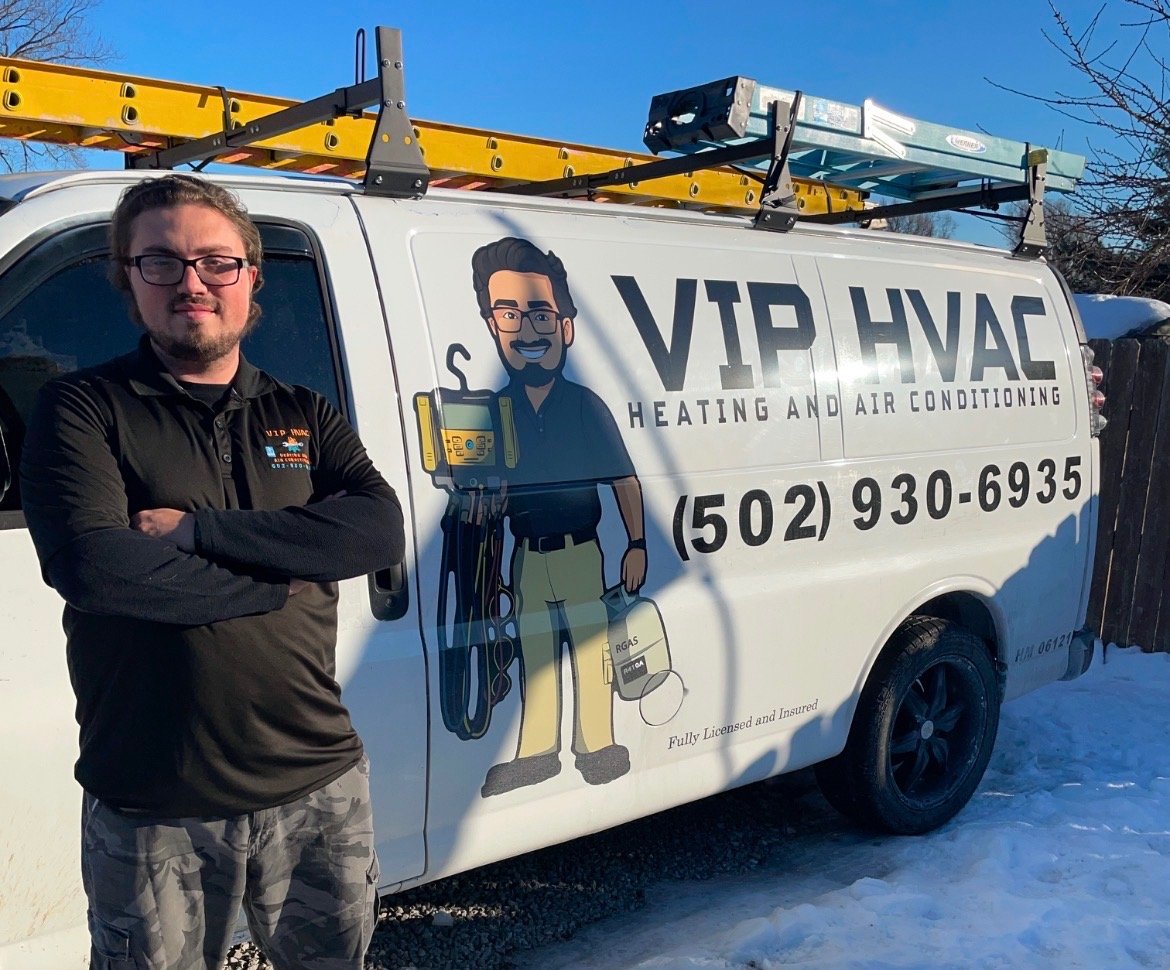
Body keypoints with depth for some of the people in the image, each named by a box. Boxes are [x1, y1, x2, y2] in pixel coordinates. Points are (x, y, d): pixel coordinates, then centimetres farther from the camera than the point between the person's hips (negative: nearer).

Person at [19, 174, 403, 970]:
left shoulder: (305, 416, 8)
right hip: (151, 810, -3)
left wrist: (197, 527, -17)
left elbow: (381, 532, -10)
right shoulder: (83, 410, -3)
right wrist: (277, 581, -13)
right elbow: (92, 568, -20)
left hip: (319, 787, 3)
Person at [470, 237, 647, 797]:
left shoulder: (587, 406, -7)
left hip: (580, 552, -3)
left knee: (589, 647, 4)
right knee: (534, 654, 13)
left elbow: (625, 480, -4)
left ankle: (596, 744, 17)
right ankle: (536, 750, 24)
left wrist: (636, 546, -9)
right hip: (526, 557, 4)